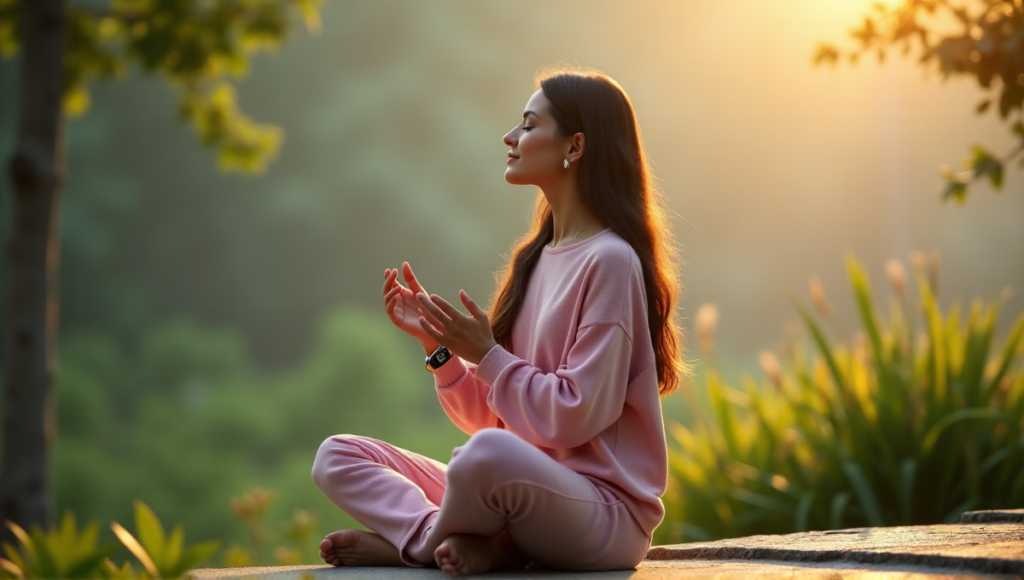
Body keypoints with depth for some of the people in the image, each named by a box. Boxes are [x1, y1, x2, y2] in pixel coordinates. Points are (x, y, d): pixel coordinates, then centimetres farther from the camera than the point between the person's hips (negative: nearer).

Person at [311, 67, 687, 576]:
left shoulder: (609, 261, -10)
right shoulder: (536, 259, 16)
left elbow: (574, 416, -16)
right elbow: (490, 416, 15)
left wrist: (485, 355, -10)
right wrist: (440, 345, 1)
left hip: (604, 510, -8)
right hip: (526, 488, 9)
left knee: (492, 453, -41)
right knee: (337, 456, 1)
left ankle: (419, 537, -9)